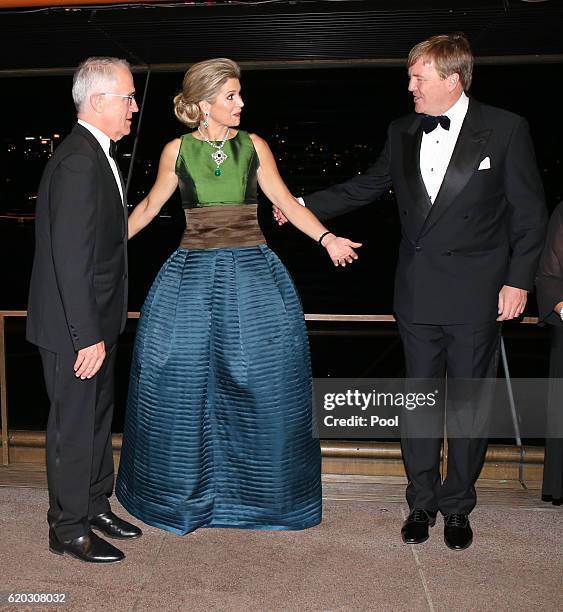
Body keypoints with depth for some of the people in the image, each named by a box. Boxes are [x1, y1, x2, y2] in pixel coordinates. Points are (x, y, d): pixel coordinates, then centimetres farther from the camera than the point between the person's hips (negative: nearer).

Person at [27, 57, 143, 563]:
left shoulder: (95, 155, 11)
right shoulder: (78, 162, -21)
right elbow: (71, 259, -25)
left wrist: (101, 328, 17)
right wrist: (88, 336, -23)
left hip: (96, 320, 10)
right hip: (75, 328, -10)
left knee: (97, 417, 20)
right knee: (74, 426, 4)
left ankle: (96, 506, 37)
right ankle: (69, 530, 20)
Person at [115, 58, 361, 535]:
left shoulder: (253, 146, 5)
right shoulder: (177, 150, 3)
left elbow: (285, 200, 4)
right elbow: (150, 206, 13)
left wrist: (327, 238, -7)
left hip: (252, 273, 1)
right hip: (193, 276, 0)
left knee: (262, 383, 3)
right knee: (183, 384, 4)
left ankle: (261, 488, 24)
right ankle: (187, 487, 27)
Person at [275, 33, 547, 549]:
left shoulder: (506, 129, -5)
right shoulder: (402, 133, 7)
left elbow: (530, 211, -3)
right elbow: (366, 187, 17)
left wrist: (518, 280, -8)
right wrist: (305, 206, 12)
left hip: (476, 293, -3)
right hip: (418, 292, 4)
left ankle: (457, 506, 25)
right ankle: (422, 501, 26)